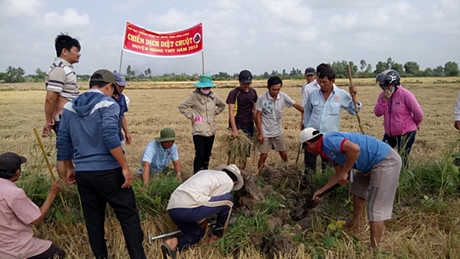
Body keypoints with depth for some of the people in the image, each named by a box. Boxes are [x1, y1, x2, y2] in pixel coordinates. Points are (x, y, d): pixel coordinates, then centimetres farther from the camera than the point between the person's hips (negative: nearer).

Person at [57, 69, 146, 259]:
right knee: (128, 216, 2)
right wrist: (125, 167, -18)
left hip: (82, 172, 6)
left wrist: (69, 168, 23)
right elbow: (110, 137, -22)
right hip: (108, 171, -6)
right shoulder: (108, 104, -8)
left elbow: (63, 142, 13)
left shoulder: (69, 107, 11)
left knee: (93, 220, 15)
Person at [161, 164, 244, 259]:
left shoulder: (206, 173, 31)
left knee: (197, 233, 27)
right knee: (228, 200, 7)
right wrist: (203, 221, 22)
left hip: (172, 208, 8)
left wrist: (203, 220, 40)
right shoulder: (228, 181, 9)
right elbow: (212, 201, 7)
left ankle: (173, 243, -1)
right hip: (188, 209, -8)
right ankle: (217, 235, 19)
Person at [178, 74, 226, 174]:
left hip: (211, 130, 6)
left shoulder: (213, 96, 6)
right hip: (199, 131, -5)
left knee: (207, 154, 14)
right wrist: (191, 117, -5)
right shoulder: (194, 96, -10)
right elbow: (182, 106, -6)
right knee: (200, 154, -9)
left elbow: (222, 105, 23)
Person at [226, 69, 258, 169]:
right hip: (237, 125, -5)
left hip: (249, 126, 5)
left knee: (245, 153, 10)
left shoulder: (253, 92, 8)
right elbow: (231, 112, -14)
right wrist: (234, 129, -22)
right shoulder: (234, 93, -8)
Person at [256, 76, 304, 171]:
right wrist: (260, 133, -13)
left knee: (284, 154, 11)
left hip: (278, 132, 3)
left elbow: (296, 105, -2)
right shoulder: (262, 98, -17)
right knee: (263, 155, 2)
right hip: (265, 133, -3)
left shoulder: (283, 96, -9)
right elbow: (258, 116, -12)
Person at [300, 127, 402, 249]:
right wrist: (321, 190, 26)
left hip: (386, 162, -11)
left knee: (375, 208, -6)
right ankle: (355, 221, 46)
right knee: (358, 187, 29)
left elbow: (354, 149, -32)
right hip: (376, 162, 11)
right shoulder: (329, 148, 14)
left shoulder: (328, 141, -17)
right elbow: (339, 174, 21)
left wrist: (344, 172, -21)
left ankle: (374, 249, 5)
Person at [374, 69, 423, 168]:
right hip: (389, 134, 6)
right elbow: (377, 113, -10)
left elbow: (418, 114, -13)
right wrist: (384, 99, -21)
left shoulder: (405, 95, -17)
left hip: (406, 133, -6)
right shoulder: (382, 95, 0)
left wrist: (415, 125, 4)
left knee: (401, 160, 1)